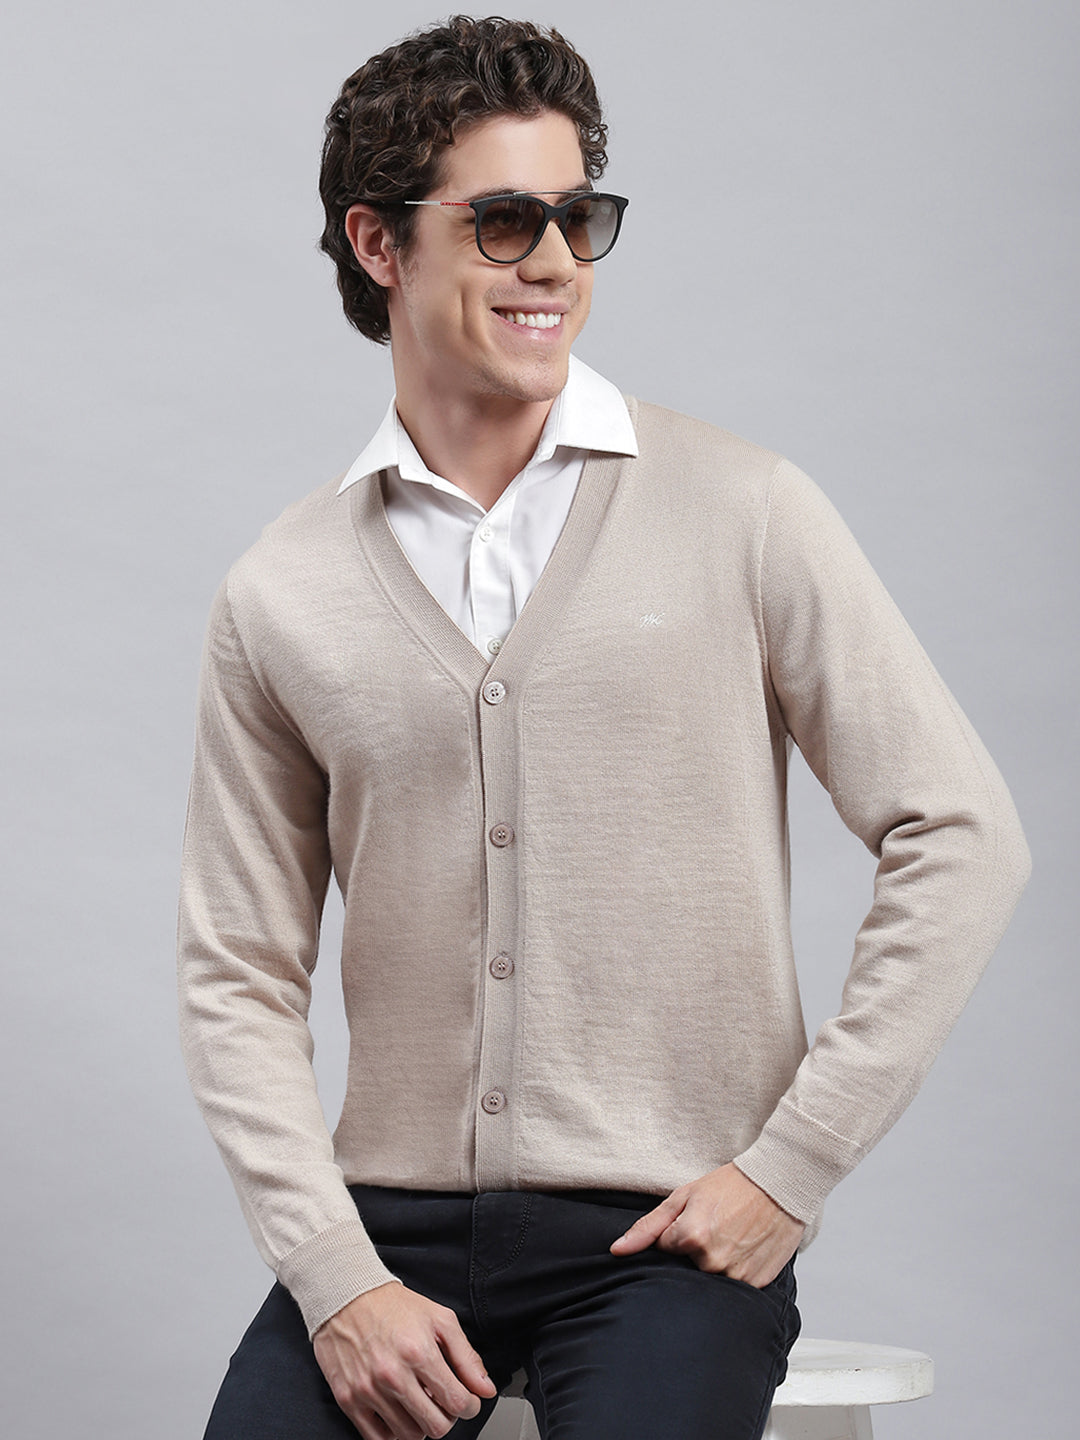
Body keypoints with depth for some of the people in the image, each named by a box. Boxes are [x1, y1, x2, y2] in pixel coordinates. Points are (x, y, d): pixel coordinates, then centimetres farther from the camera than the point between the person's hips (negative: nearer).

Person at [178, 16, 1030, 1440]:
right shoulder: (281, 598, 5)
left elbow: (960, 838, -2)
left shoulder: (742, 515, -1)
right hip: (393, 1217, 2)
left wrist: (795, 1161, -6)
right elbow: (239, 975, 7)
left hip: (672, 1231, -2)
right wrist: (336, 1276, -5)